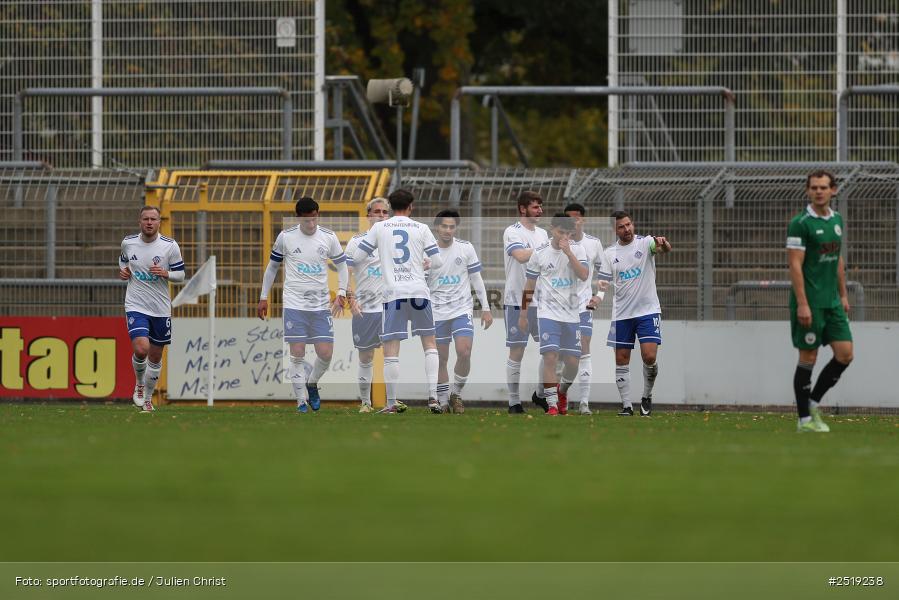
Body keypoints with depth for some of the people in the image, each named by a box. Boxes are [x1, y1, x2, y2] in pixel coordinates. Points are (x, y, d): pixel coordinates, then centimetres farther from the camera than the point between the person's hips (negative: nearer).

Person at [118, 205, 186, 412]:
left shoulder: (170, 246, -6)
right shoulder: (128, 242, -1)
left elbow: (180, 274, 1)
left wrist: (166, 273, -19)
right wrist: (123, 271, 0)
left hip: (161, 309, 1)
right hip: (136, 306, -1)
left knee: (155, 357, 10)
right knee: (141, 349, -21)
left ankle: (147, 398, 30)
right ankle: (139, 384, 9)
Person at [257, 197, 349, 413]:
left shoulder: (328, 237, 2)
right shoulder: (285, 237, 0)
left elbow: (342, 265, 11)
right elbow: (272, 267, 11)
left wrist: (341, 293, -4)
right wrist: (263, 298, 10)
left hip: (321, 304, 1)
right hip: (294, 304, -1)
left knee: (326, 353, -4)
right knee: (297, 354, -6)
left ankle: (312, 384, 25)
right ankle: (301, 400, 2)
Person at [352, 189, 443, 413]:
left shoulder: (379, 228, 6)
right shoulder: (421, 228, 5)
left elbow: (357, 256, 7)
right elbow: (437, 262, 4)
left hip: (393, 293, -1)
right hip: (419, 291, 1)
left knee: (391, 350, 0)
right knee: (429, 344, 13)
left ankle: (391, 404, -3)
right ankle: (432, 397, 3)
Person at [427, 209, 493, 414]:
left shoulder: (465, 248, -1)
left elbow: (476, 279, 6)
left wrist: (485, 308, 4)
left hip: (462, 310, -1)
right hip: (437, 312, 1)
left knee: (464, 352, -17)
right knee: (441, 359, 3)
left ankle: (456, 393, 3)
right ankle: (443, 402, 14)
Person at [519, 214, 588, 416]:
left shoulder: (577, 250, 1)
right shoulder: (539, 253, -1)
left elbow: (584, 276, -14)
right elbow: (529, 286, 7)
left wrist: (568, 252, -20)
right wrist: (523, 314, 9)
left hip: (571, 315, 2)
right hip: (548, 313, -2)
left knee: (572, 362, 5)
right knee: (550, 357, -16)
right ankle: (552, 404, -13)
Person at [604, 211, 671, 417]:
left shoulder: (645, 243, -4)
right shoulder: (609, 253, 5)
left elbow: (664, 249, -25)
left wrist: (664, 244, -48)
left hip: (647, 310, -3)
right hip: (621, 314, 3)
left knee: (650, 357, -13)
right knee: (621, 361, 1)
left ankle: (647, 397, 10)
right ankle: (626, 405, 11)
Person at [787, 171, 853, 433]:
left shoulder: (836, 219, 12)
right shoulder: (800, 223, -11)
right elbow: (795, 265, -15)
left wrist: (843, 295, 18)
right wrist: (802, 304, -20)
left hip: (832, 302, 7)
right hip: (809, 303, -7)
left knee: (845, 354, 1)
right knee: (808, 358, -1)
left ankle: (813, 403, 17)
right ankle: (805, 419, 8)